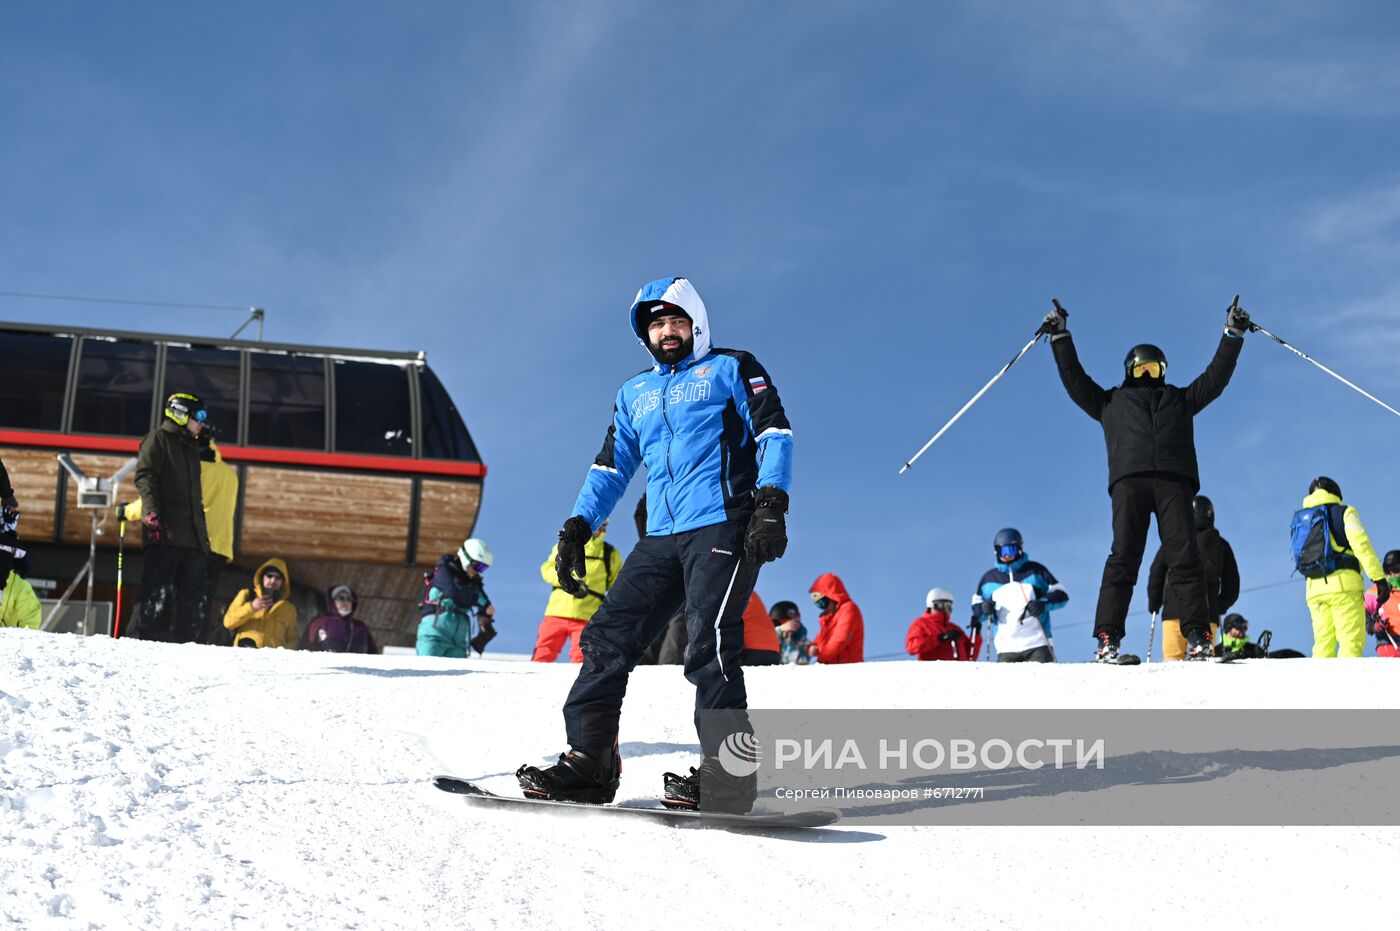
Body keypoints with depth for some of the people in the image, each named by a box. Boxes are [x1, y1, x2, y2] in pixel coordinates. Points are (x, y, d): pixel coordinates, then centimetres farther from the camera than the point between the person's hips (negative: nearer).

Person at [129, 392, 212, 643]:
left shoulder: (191, 448, 27)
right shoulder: (158, 439, 3)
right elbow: (144, 477, -10)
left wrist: (203, 536, 23)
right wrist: (152, 515, -23)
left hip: (193, 539, 8)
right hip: (164, 537, -8)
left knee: (192, 603, 2)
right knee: (157, 595, -13)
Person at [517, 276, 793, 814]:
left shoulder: (730, 369, 11)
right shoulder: (634, 394, 27)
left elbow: (774, 432, 1)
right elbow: (611, 466, 27)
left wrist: (771, 502, -14)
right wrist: (578, 525, 13)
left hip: (722, 527, -6)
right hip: (662, 539, 6)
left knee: (708, 641, -21)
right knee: (608, 638, -3)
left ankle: (727, 773, -21)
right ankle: (588, 761, 0)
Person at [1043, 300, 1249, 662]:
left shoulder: (1180, 399, 36)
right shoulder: (1111, 401, 32)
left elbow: (1215, 377, 32)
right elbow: (1076, 381, 27)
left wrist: (1233, 334, 27)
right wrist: (1060, 338, 21)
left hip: (1174, 480, 1)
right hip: (1129, 480, -1)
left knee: (1184, 557, -12)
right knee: (1123, 557, -14)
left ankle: (1198, 636, -18)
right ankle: (1108, 639, -22)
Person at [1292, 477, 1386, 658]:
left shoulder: (1300, 519, 22)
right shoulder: (1344, 512, 5)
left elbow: (1299, 557, 15)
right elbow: (1361, 545, -8)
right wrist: (1379, 578, -12)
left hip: (1314, 589, 5)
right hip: (1343, 583, -5)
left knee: (1323, 644, 5)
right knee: (1352, 643, -8)